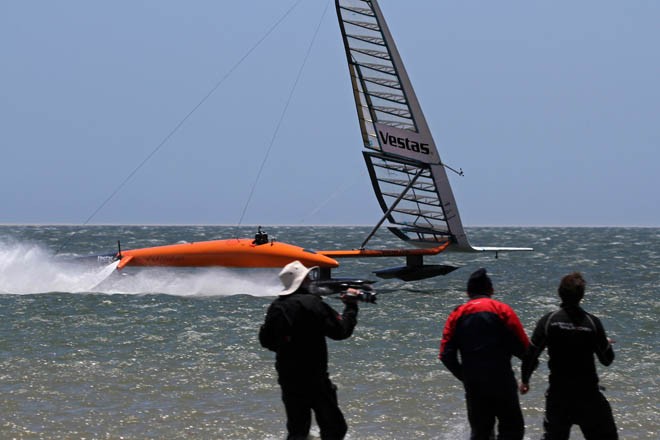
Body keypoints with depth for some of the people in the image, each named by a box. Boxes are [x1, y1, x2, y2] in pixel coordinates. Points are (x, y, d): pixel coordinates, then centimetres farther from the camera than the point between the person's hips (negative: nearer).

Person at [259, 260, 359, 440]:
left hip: (286, 377, 7)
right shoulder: (313, 304, -14)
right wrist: (351, 306, 2)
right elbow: (341, 330, -12)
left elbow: (265, 339, 13)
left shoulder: (276, 306, 5)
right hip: (314, 378, -7)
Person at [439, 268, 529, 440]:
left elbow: (446, 356, 2)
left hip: (472, 385, 4)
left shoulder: (457, 315, 8)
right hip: (501, 382, -4)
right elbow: (523, 347, -9)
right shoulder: (501, 310, -3)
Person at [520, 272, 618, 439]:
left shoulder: (548, 321, -7)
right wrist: (607, 344, 21)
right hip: (588, 393, -1)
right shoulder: (592, 322, -8)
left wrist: (525, 380, 10)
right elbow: (607, 359, -1)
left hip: (558, 393, 1)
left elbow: (531, 354, -6)